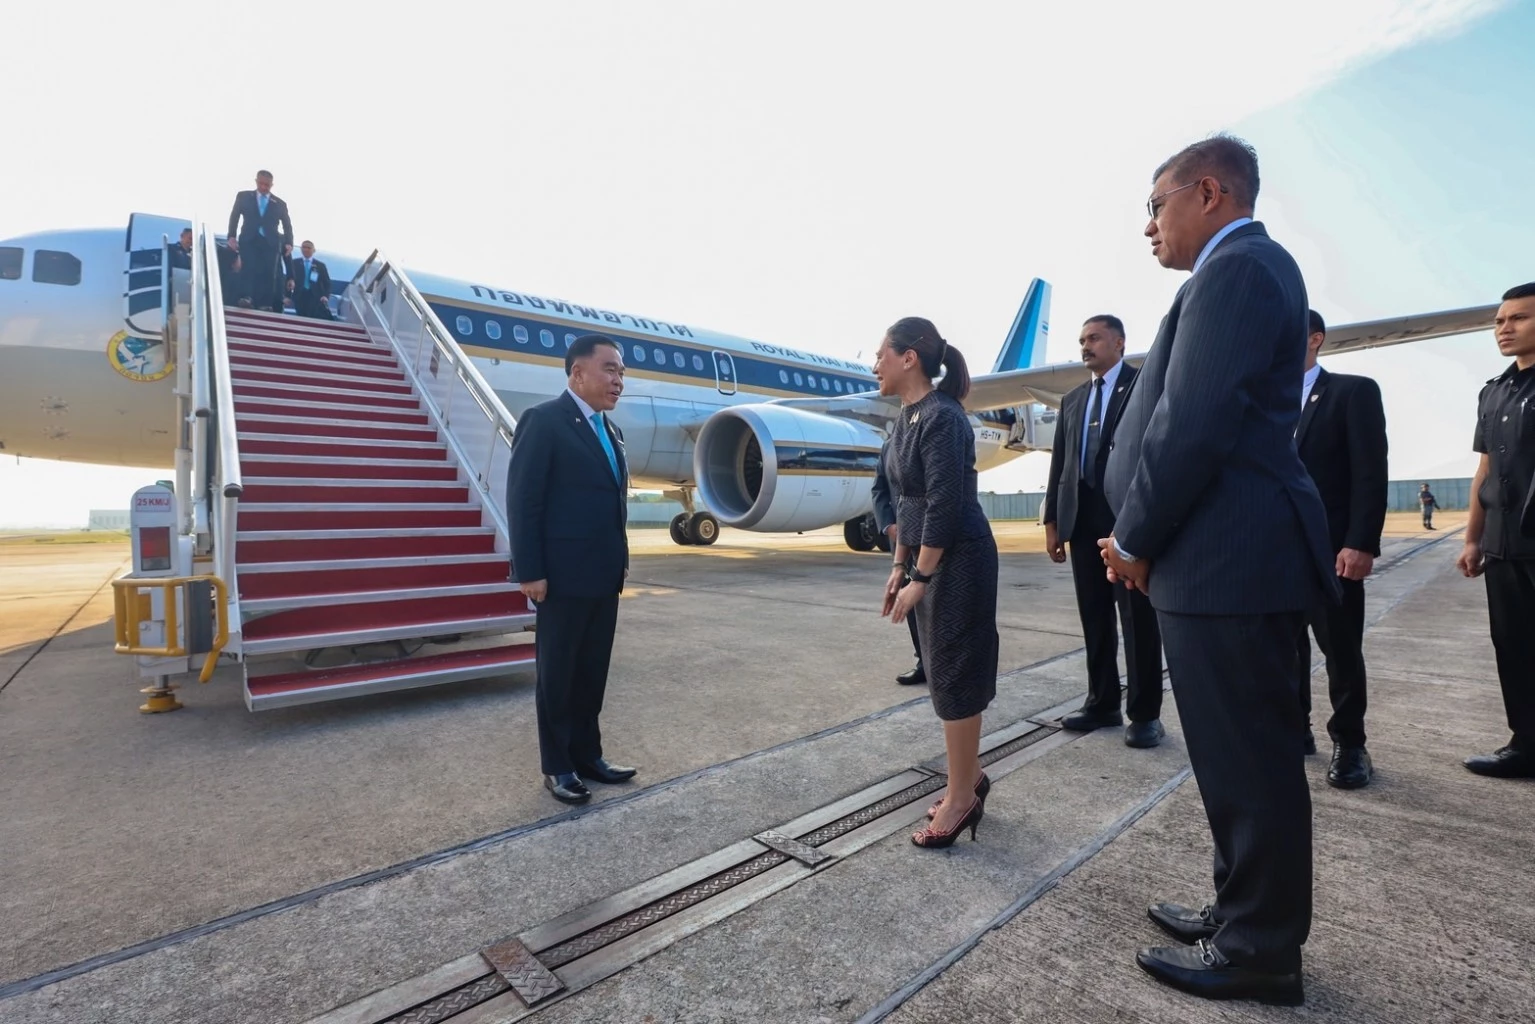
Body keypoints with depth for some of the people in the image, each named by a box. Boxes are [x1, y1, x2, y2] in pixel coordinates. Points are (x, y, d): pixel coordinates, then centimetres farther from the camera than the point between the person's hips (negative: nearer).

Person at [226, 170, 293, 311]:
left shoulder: (280, 204, 16)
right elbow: (234, 217, 11)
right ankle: (246, 297, -29)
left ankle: (265, 304, -12)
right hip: (249, 239, -1)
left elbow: (287, 225, 11)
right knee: (249, 267, -19)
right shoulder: (243, 196, 14)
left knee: (268, 272, -9)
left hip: (270, 242, 1)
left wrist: (289, 243, -5)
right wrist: (232, 236, -2)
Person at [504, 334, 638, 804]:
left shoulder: (609, 430, 14)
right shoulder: (543, 421, -10)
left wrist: (620, 560, 12)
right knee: (558, 675, 7)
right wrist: (530, 572, -17)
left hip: (603, 577, 8)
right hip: (564, 576, -7)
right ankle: (557, 766, 21)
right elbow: (523, 501, -14)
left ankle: (587, 755, 29)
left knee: (593, 672, 15)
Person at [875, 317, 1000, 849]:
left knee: (954, 676, 1)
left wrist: (920, 580, -18)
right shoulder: (906, 418, 11)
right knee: (946, 673, 16)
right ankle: (970, 778, 33)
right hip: (928, 559, 9)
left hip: (957, 560, -9)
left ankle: (962, 798, 18)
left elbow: (944, 506, -21)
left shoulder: (942, 417, -18)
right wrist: (899, 567, 14)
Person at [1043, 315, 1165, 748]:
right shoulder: (1072, 399, 17)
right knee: (1094, 619, 11)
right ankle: (1102, 703, 22)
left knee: (1138, 619, 2)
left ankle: (1145, 714, 12)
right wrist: (1052, 520, 8)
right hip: (1083, 521, 6)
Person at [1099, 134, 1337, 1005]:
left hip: (1227, 560, -10)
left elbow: (1194, 424, -21)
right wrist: (1147, 539, 11)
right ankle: (1246, 914, 34)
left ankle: (1260, 954, 20)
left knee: (1250, 762, 3)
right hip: (1234, 556, 10)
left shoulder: (1236, 269, -11)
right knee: (1245, 757, 18)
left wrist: (1134, 540, -9)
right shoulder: (1250, 269, 21)